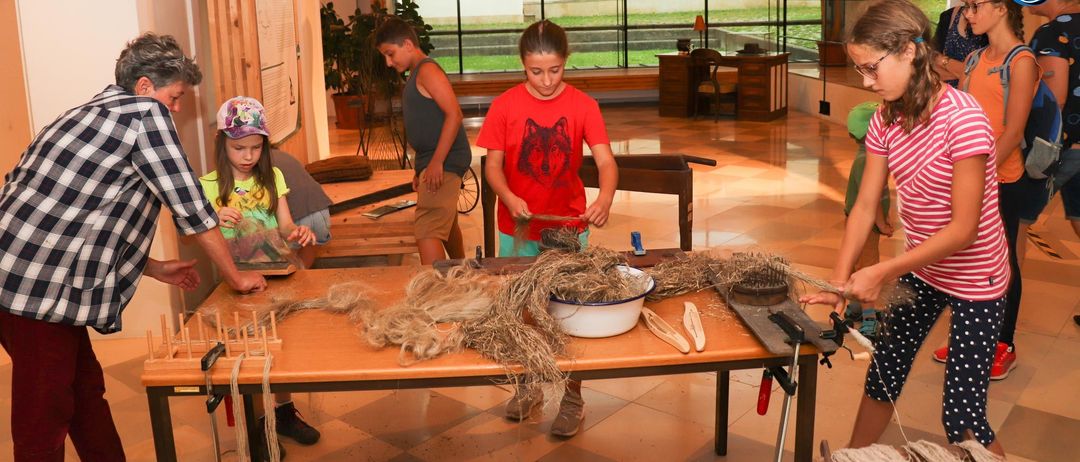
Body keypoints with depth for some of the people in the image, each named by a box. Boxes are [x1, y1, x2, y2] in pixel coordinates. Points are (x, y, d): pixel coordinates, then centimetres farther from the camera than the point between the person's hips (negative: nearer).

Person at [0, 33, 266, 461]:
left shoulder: (98, 112, 20)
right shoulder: (145, 112, -6)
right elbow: (190, 206, -6)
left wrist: (154, 268, 26)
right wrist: (235, 277, 5)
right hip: (41, 285, -10)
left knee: (87, 391, 20)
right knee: (44, 421, 2)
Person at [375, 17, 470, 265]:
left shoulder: (427, 70, -13)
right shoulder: (416, 75, 17)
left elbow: (454, 114, -23)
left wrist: (436, 163, -26)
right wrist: (420, 168, 22)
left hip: (444, 162, -11)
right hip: (430, 162, 11)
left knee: (427, 231, -20)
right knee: (446, 223, 25)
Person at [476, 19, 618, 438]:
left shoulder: (583, 105, -7)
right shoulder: (505, 105, -7)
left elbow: (605, 160, -16)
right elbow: (493, 164, -5)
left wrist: (605, 198, -37)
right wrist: (509, 197, -25)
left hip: (569, 227, -1)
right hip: (518, 228, 1)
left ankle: (572, 397, 24)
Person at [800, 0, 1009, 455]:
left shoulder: (962, 118, -27)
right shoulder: (886, 120, -6)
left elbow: (963, 229, -26)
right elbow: (864, 207, -5)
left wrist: (881, 273, -27)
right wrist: (839, 281, -14)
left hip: (973, 278, -6)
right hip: (920, 268, 6)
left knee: (960, 414, -2)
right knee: (882, 375, 16)